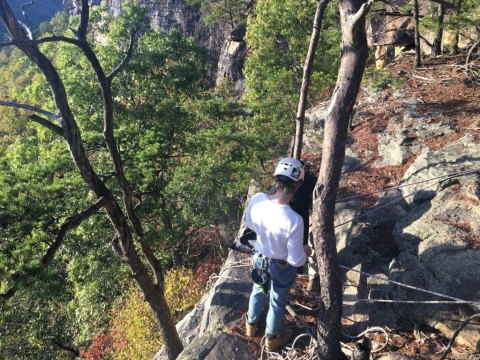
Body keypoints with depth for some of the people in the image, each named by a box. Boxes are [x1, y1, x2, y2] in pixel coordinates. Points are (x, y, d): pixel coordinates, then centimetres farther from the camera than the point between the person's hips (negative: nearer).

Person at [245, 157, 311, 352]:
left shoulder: (256, 199, -25)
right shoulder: (294, 220, -38)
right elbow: (296, 260, -26)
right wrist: (306, 252, -4)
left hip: (259, 258, 4)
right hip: (282, 267, -4)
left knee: (258, 291, 32)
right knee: (278, 302, 24)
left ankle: (251, 324, 59)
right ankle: (272, 338, 52)